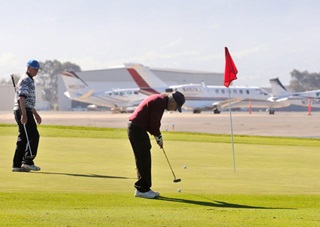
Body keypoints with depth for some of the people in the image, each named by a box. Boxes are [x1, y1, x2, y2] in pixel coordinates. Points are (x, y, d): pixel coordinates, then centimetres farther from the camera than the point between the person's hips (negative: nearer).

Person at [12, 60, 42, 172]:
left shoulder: (30, 80, 23)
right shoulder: (25, 80, -10)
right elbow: (21, 98, -21)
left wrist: (35, 114, 34)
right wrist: (24, 114, -30)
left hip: (26, 112, 10)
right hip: (23, 111, -10)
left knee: (23, 138, 7)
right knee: (33, 136, -11)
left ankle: (17, 165, 6)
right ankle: (27, 161, -11)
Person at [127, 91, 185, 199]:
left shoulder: (160, 100, 15)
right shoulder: (160, 102, -18)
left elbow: (153, 122, 21)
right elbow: (154, 124, -18)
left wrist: (157, 136, 14)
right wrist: (159, 137, -2)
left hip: (136, 128, 11)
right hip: (137, 129, -11)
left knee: (143, 159, 13)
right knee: (143, 159, -6)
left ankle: (142, 188, 18)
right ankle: (142, 189, -3)